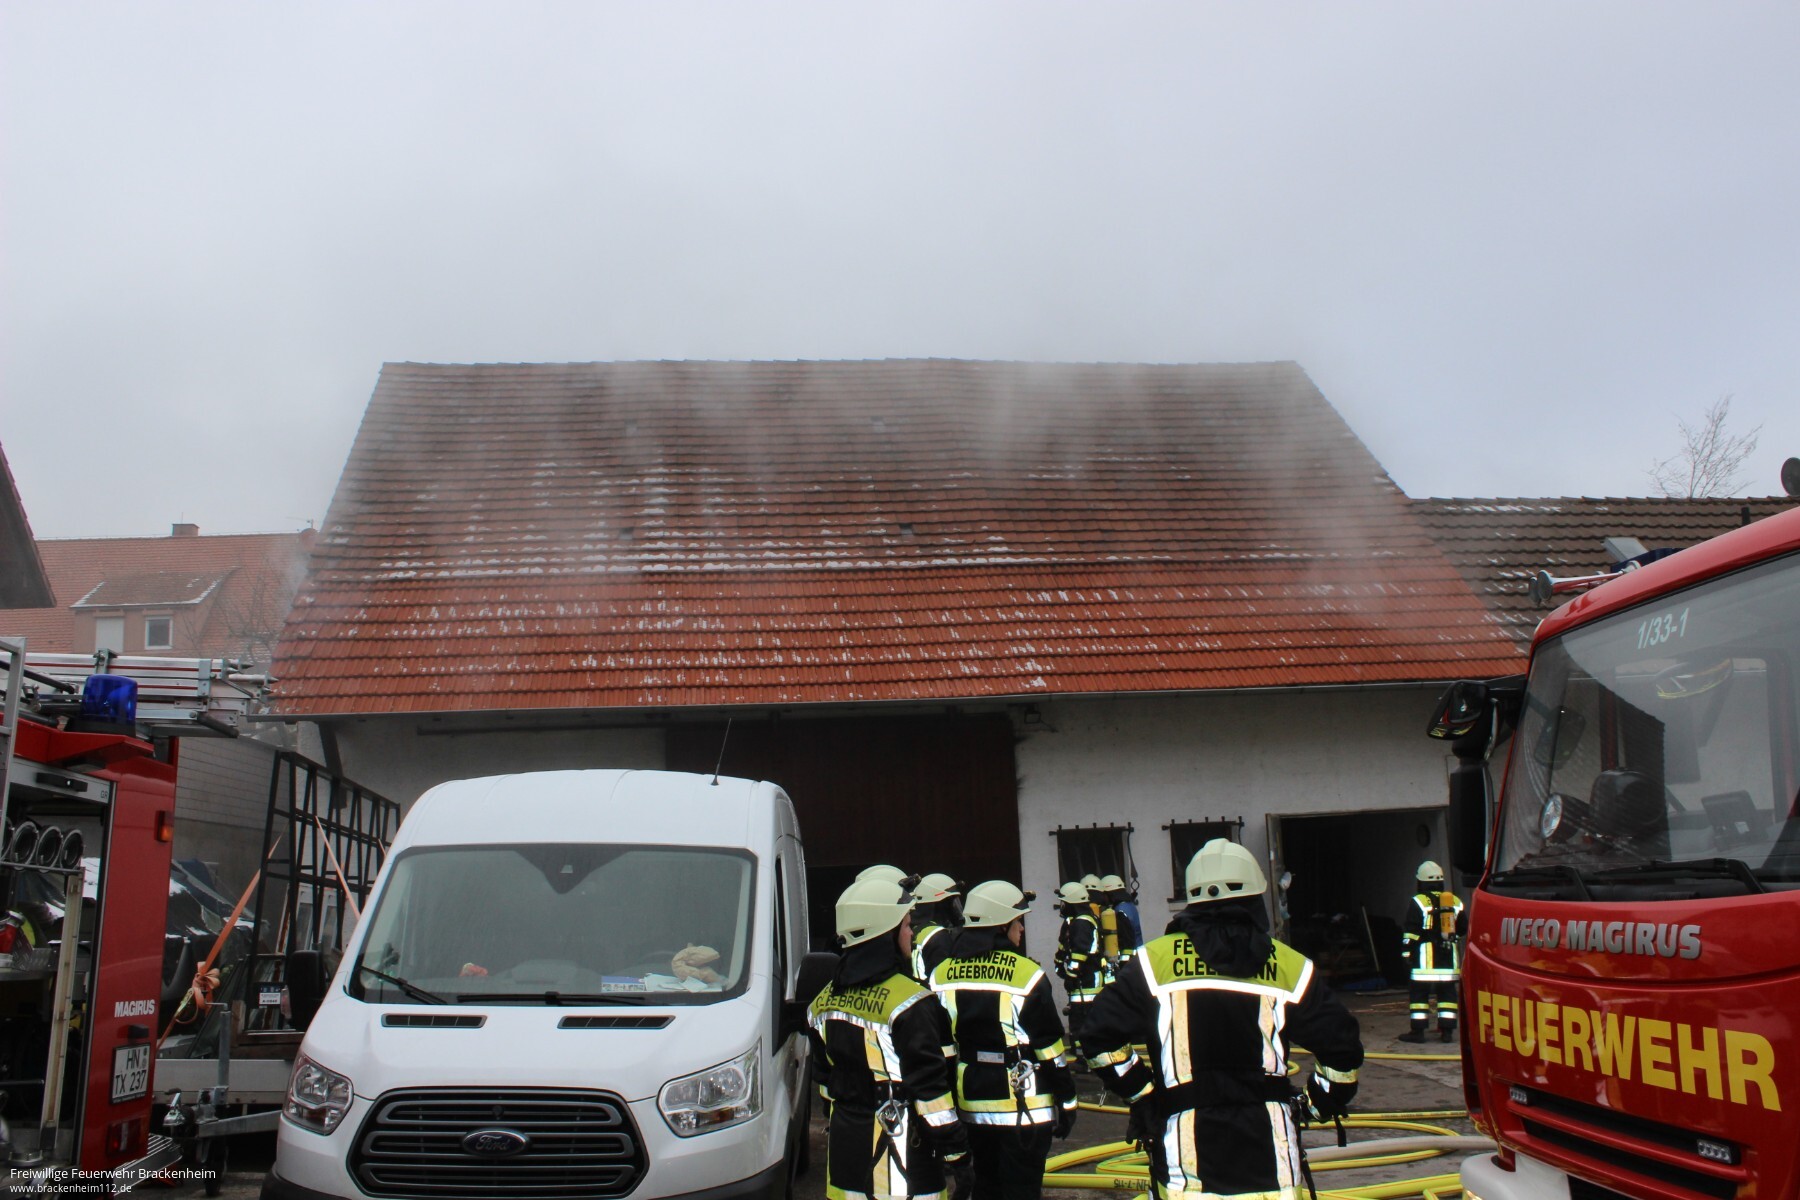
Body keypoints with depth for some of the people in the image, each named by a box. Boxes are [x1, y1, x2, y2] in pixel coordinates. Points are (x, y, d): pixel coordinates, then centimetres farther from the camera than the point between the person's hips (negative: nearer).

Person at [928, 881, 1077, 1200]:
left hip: (971, 1103, 5)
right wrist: (1067, 1101, 0)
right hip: (1024, 1105, -5)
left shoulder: (942, 975, 1)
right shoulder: (1026, 974, -14)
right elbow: (1050, 1048, -11)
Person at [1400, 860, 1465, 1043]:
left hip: (1426, 956, -4)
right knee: (1447, 992, 9)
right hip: (1449, 957, 5)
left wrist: (1407, 952, -3)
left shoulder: (1419, 902, -7)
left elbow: (1410, 932, -8)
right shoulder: (1455, 902, 9)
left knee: (1419, 991, 0)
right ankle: (1447, 1031, 8)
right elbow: (1461, 930, 17)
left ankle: (1418, 1031, -1)